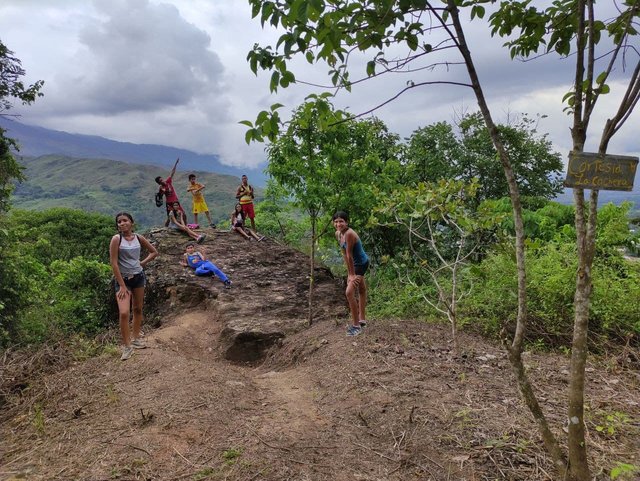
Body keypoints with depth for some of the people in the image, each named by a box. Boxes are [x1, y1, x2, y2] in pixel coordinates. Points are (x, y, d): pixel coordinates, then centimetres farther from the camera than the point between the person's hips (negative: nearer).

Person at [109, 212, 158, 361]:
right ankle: (127, 346, -3)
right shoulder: (116, 239, -13)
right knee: (124, 313, -15)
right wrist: (122, 285, -16)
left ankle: (136, 338, 30)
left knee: (138, 309, 13)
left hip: (138, 277, 5)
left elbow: (154, 252, 14)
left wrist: (142, 263, 0)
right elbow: (114, 263, -15)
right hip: (122, 279, -4)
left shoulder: (139, 238, -1)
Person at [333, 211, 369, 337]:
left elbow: (349, 256, -25)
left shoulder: (349, 234, -30)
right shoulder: (338, 234, -4)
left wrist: (352, 274, -21)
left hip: (361, 264, -10)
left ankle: (356, 325, -6)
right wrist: (349, 273, 0)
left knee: (349, 292, -17)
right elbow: (344, 254, -1)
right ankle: (362, 319, 41)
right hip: (356, 264, 10)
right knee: (361, 290, 23)